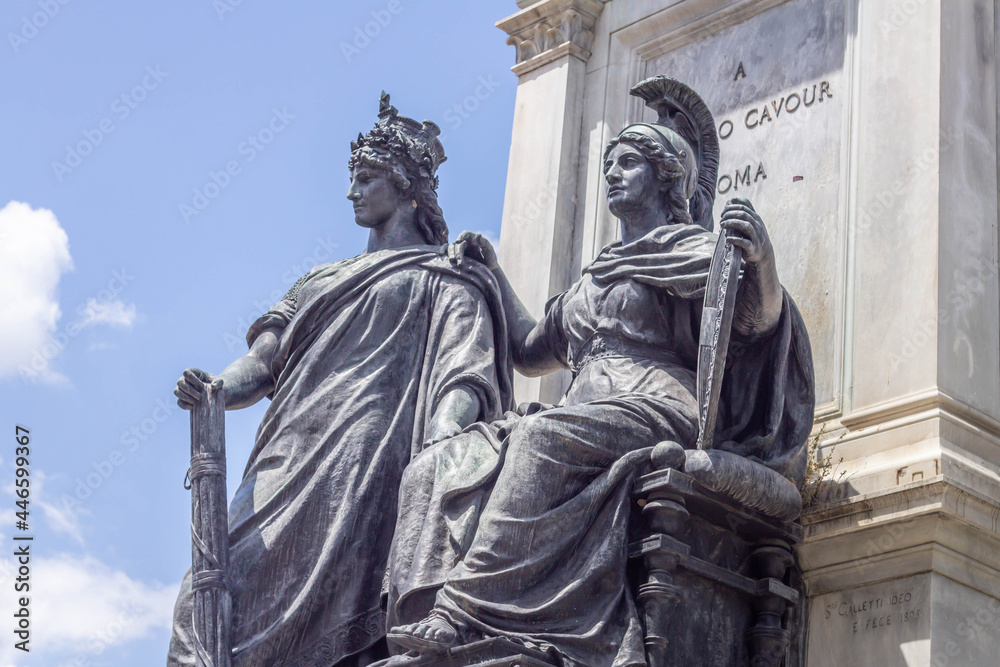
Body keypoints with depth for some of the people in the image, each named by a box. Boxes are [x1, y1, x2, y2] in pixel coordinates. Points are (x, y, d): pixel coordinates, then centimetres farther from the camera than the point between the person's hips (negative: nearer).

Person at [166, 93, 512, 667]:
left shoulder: (444, 280, 12)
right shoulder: (322, 281, 31)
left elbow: (463, 379, -4)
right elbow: (263, 363, 19)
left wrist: (441, 444, -25)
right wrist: (214, 389, -5)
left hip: (362, 465, -6)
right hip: (286, 461, 6)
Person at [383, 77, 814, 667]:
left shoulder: (691, 246, 12)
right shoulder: (598, 277, 34)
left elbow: (757, 317, -7)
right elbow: (531, 349, 42)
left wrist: (761, 259, -28)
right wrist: (494, 273, 41)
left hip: (655, 408, -7)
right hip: (585, 414, 7)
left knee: (542, 435, -38)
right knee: (435, 467, -17)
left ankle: (461, 612, -46)